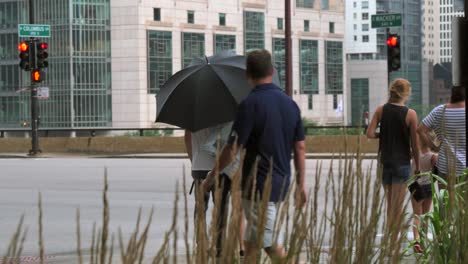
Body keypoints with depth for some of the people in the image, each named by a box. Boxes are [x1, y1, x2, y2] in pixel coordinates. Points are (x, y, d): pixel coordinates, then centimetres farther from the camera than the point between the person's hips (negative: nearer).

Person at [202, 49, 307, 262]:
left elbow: (232, 150, -15)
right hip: (281, 185, 7)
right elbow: (300, 148, 7)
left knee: (268, 243, -3)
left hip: (257, 186, -7)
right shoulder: (290, 103, 5)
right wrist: (301, 184, 15)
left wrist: (210, 178, -3)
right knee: (252, 240, 18)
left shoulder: (250, 104, -15)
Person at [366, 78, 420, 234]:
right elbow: (415, 144, -6)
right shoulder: (410, 114, -10)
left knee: (390, 204, 18)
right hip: (402, 162, -4)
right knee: (397, 206, -1)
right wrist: (417, 165, 5)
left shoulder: (381, 110, -1)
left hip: (385, 162, 4)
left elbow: (370, 134, -8)